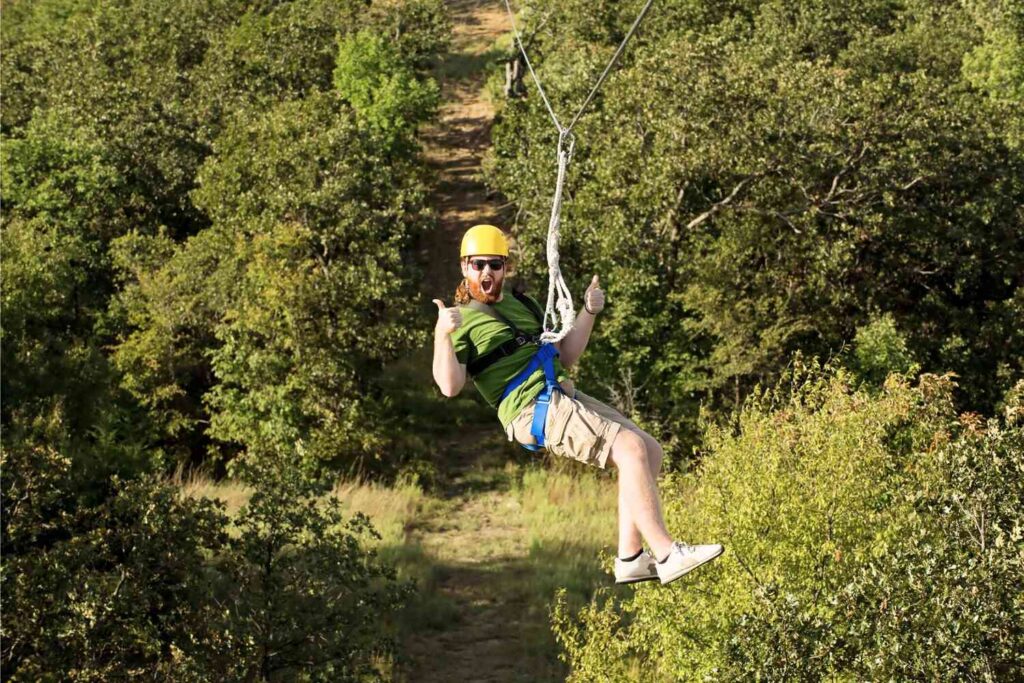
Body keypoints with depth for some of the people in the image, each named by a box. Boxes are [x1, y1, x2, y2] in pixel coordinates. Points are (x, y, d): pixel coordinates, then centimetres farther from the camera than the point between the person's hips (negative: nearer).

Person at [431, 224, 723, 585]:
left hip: (564, 396, 9)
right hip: (534, 409, -9)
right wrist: (443, 335, -27)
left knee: (650, 450, 2)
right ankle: (667, 555, -22)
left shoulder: (522, 304, 24)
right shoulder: (460, 320, 1)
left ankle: (630, 558, 2)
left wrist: (589, 312, 14)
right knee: (631, 448, -22)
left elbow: (565, 357, 25)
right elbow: (450, 386, -13)